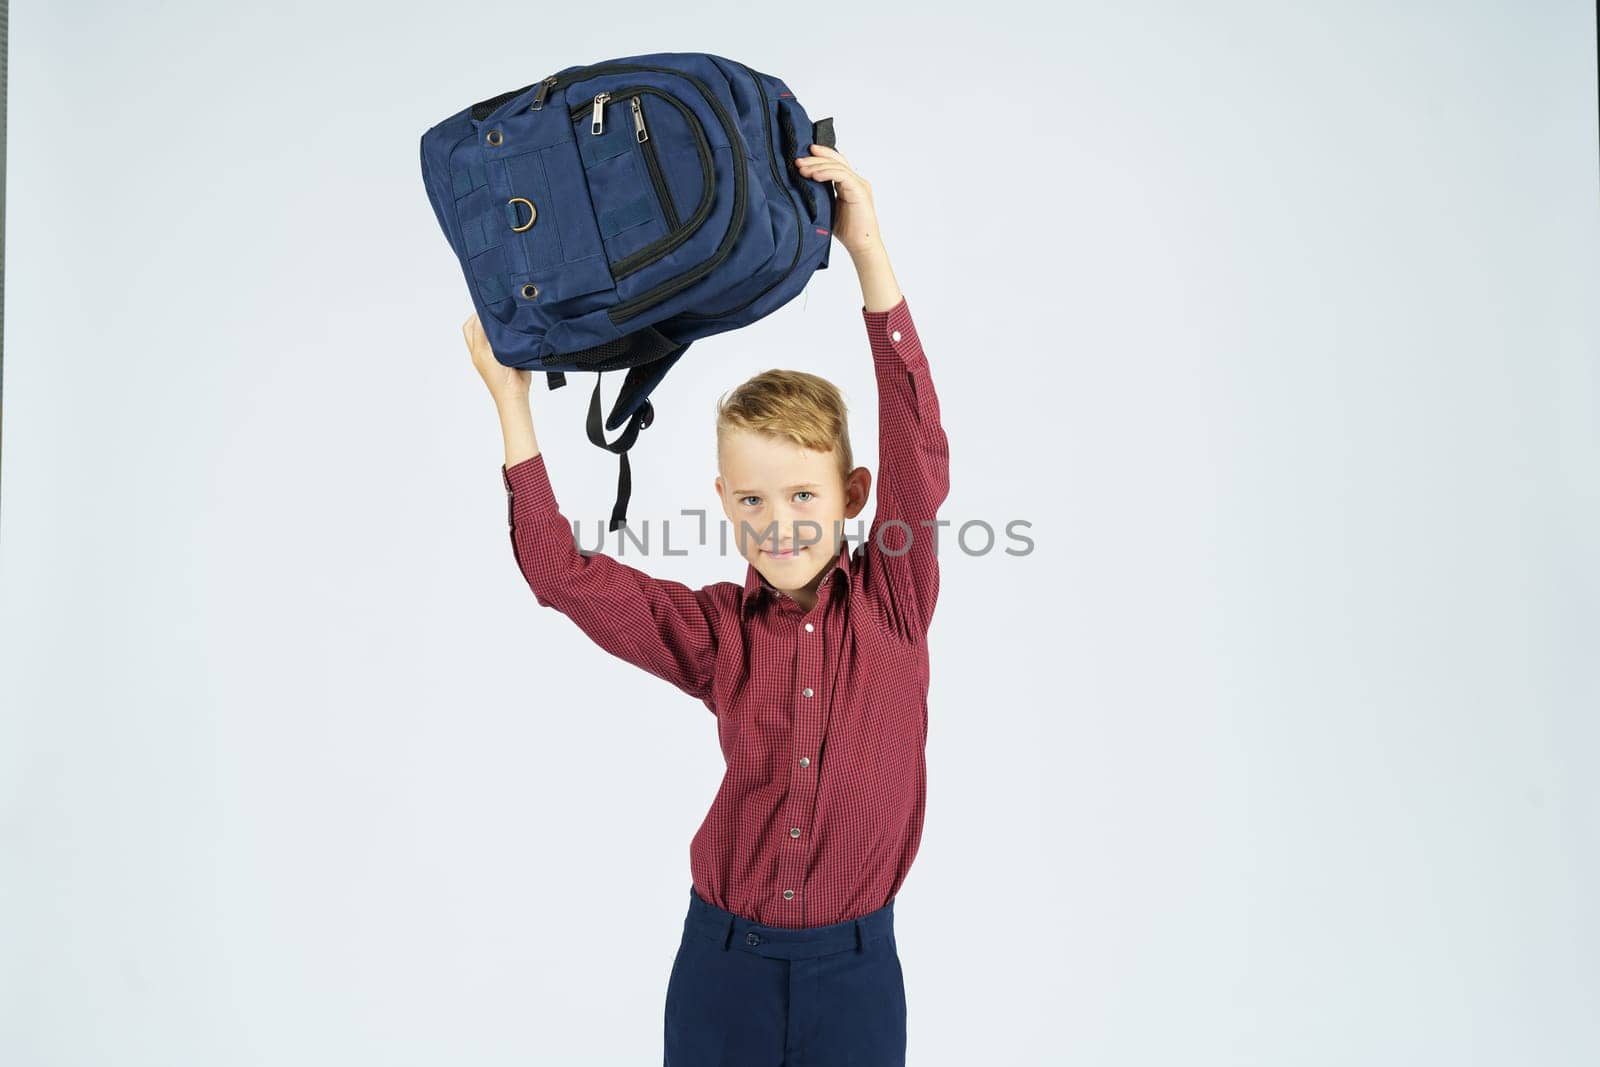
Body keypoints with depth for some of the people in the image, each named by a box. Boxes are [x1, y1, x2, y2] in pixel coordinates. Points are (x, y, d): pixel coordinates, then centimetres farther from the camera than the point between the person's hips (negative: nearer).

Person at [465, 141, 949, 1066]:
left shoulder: (891, 603, -8)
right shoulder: (718, 632, -5)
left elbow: (920, 453, -20)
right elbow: (561, 571, -9)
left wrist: (870, 253, -27)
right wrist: (510, 397, -10)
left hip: (854, 965, -1)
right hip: (721, 958, 1)